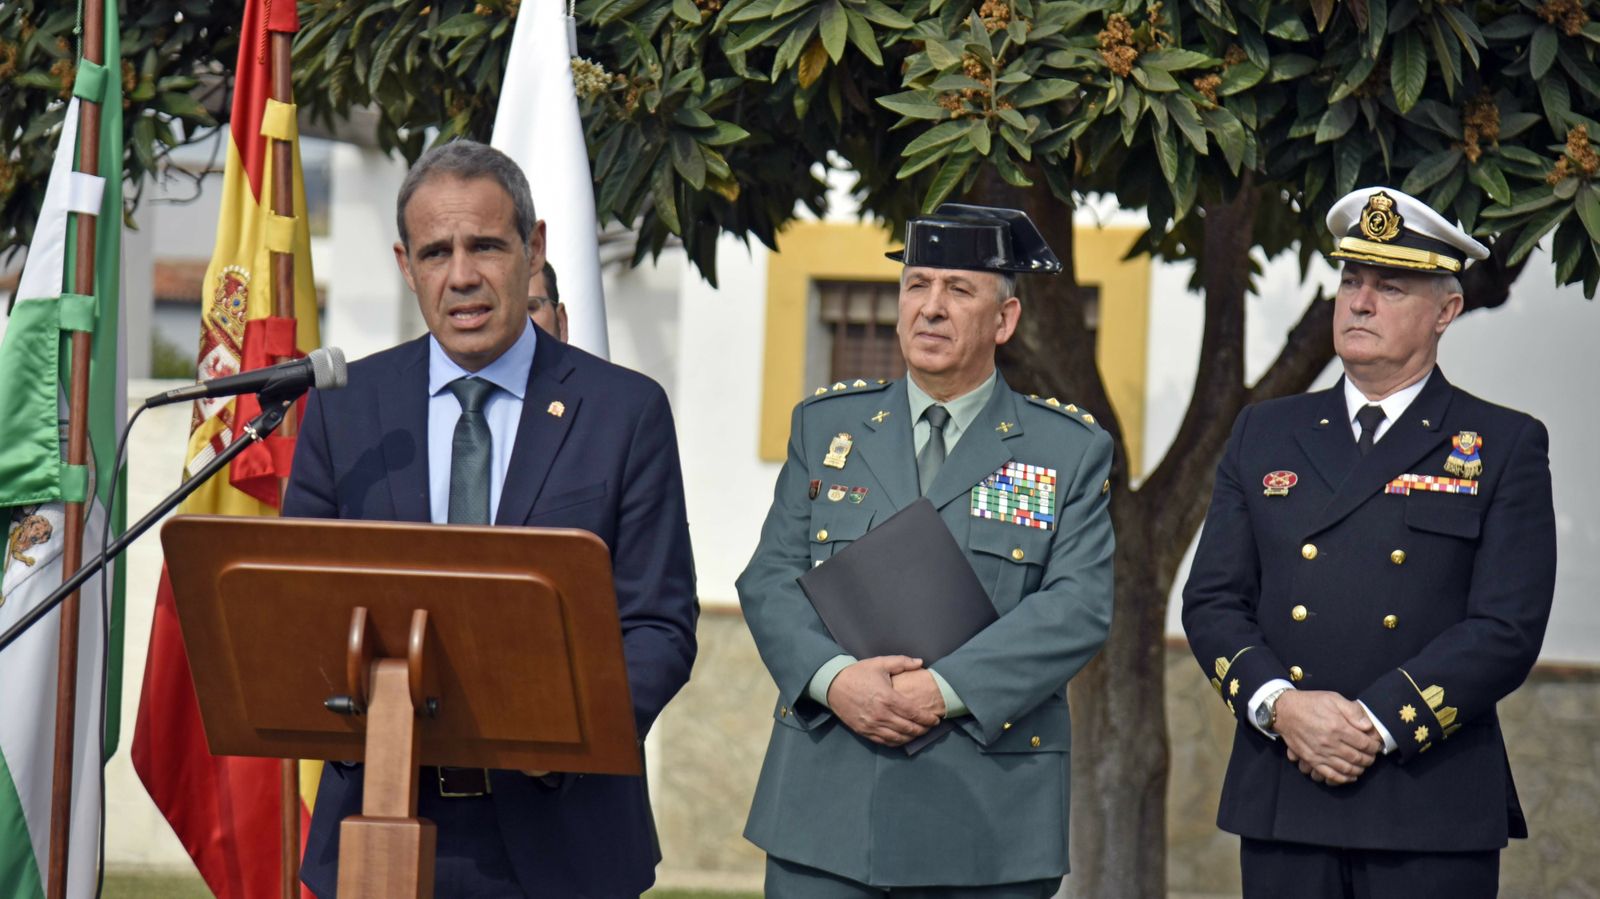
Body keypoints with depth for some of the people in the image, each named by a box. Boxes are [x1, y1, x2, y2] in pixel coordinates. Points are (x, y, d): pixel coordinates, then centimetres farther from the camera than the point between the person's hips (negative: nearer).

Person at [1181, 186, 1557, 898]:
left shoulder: (1506, 447, 5)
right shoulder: (1264, 434, 15)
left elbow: (1507, 627, -5)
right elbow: (1211, 600, 9)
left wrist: (1375, 724, -14)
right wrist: (1280, 705, -9)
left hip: (1433, 816, -3)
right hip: (1282, 805, 3)